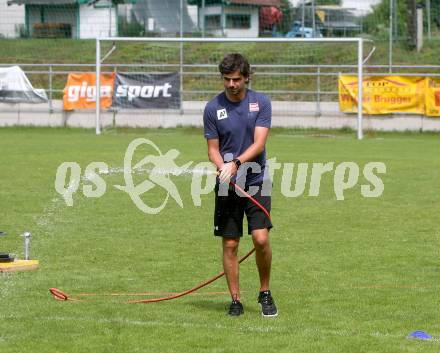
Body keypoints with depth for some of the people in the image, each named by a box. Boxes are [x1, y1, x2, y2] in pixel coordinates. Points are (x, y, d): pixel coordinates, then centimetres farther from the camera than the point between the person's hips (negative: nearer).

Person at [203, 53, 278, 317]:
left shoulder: (261, 102, -2)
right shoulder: (213, 108, 0)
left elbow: (259, 143, -9)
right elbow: (213, 148, 3)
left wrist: (236, 164, -24)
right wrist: (222, 166, -18)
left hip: (256, 181, -1)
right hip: (227, 186, 1)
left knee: (261, 239, -12)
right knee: (230, 244, 1)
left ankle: (265, 293, 7)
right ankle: (236, 300, 11)